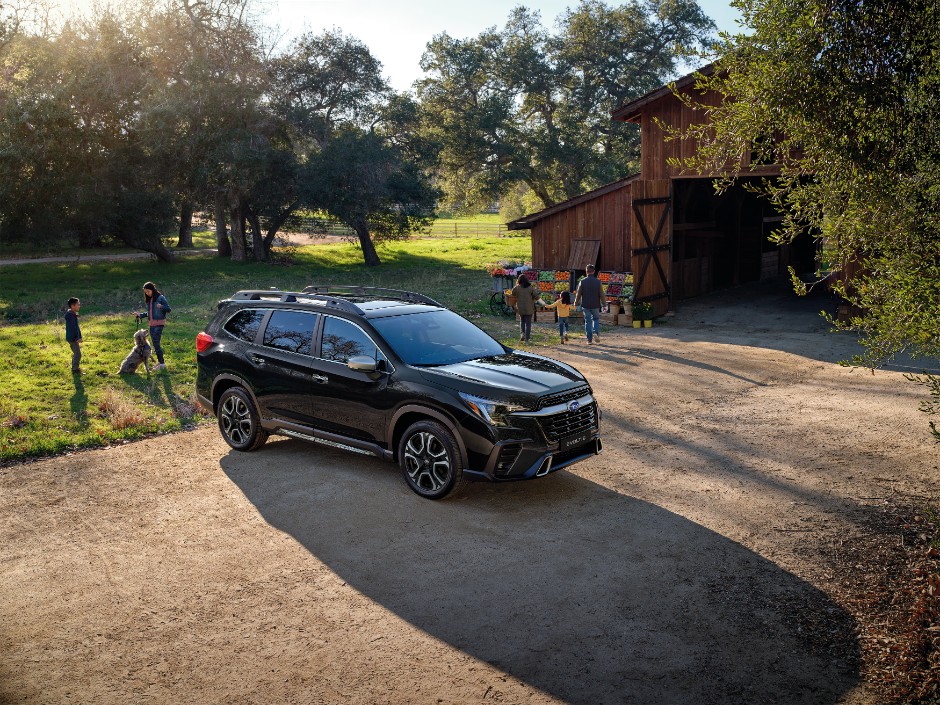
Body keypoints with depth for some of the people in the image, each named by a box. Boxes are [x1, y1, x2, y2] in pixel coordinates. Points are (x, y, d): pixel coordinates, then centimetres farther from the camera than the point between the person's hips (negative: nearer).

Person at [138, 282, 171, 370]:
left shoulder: (160, 298, -9)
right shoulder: (148, 300, 12)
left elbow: (169, 309, -11)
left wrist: (162, 306, -29)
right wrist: (141, 315, 8)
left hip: (159, 323, -8)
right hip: (152, 323, 8)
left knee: (156, 342, -13)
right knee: (154, 343, 9)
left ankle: (162, 363, -10)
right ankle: (159, 361, 19)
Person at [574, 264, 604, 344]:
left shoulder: (583, 281, -7)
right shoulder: (598, 281, -7)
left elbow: (578, 294, -3)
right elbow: (601, 295, -5)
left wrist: (576, 303, 13)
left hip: (585, 305, 0)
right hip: (595, 305, 0)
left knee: (588, 321, 8)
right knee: (596, 319, 20)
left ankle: (589, 339, 6)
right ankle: (596, 333, -4)